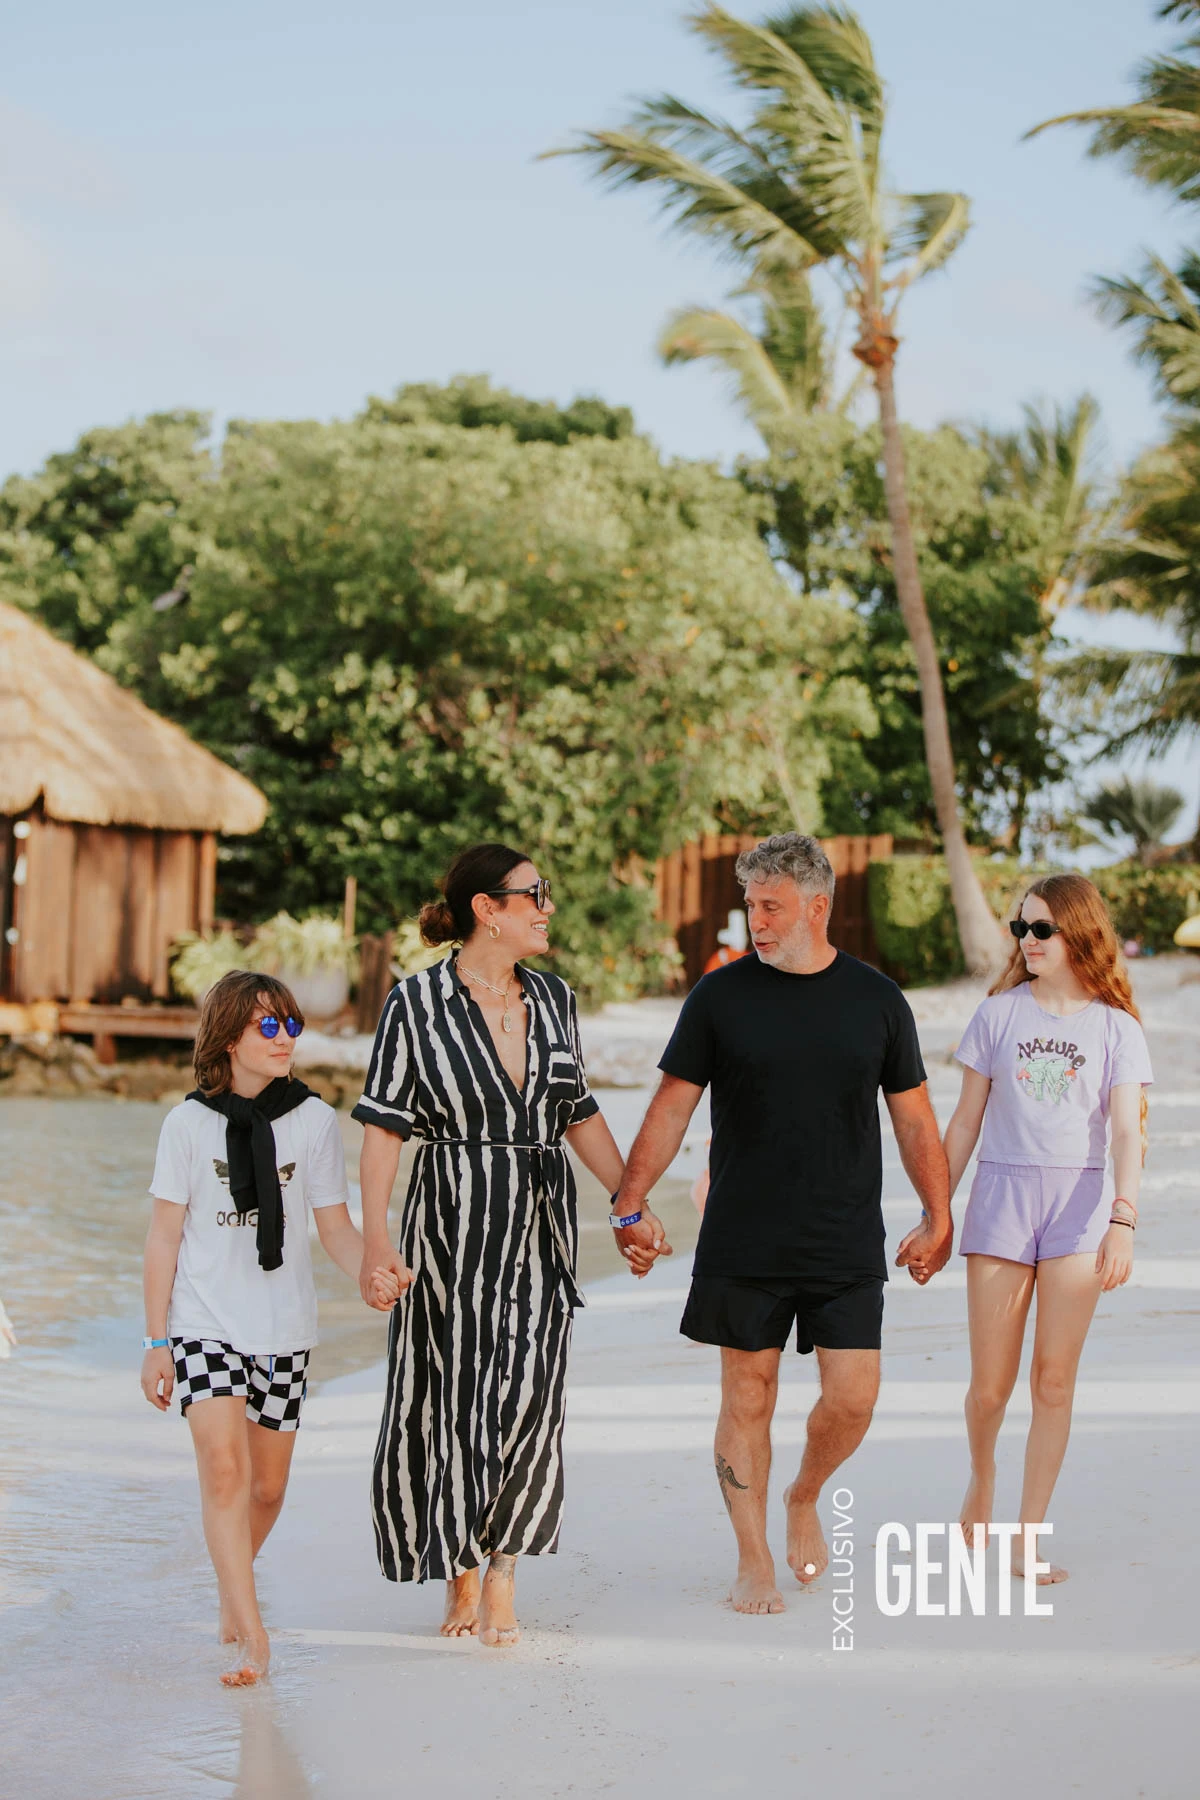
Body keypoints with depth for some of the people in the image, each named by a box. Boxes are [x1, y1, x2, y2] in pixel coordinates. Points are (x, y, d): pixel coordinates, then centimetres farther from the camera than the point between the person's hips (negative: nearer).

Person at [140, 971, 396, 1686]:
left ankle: (232, 1586, 39)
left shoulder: (313, 1119, 1)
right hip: (206, 1323, -2)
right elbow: (166, 1236, 2)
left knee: (268, 1486, 10)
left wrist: (372, 1274, -17)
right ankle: (251, 1633, -14)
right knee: (225, 1470, -17)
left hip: (284, 1327, 2)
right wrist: (156, 1341, 0)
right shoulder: (190, 1123, -2)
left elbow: (336, 1224, 4)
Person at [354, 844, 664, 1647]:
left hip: (541, 1225, 4)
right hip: (453, 1225, -4)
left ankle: (502, 1581, 12)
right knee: (455, 1396, 3)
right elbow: (383, 1125, -8)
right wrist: (375, 1235, -16)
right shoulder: (418, 1001, -6)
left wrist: (634, 1205, 16)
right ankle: (461, 1581, 18)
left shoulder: (553, 998, 8)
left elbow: (581, 1114, 17)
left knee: (527, 1396, -2)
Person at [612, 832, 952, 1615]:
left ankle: (805, 1498, 28)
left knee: (852, 1399, -3)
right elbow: (672, 1108, 3)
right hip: (742, 1248, -1)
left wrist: (938, 1218, 11)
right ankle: (754, 1560, 17)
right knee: (748, 1396, 3)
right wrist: (630, 1204, -2)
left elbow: (914, 1117, 11)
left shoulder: (876, 999, 4)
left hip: (848, 1249, 1)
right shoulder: (721, 995, 0)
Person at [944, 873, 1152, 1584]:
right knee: (990, 1386, 0)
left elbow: (1126, 1132, -5)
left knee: (1055, 1381, 0)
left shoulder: (1117, 1028, 3)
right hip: (1002, 1198, 1)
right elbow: (966, 1123, 9)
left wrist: (1124, 1221, -18)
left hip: (1079, 1206, 0)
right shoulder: (999, 1013, 5)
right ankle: (982, 1475, 31)